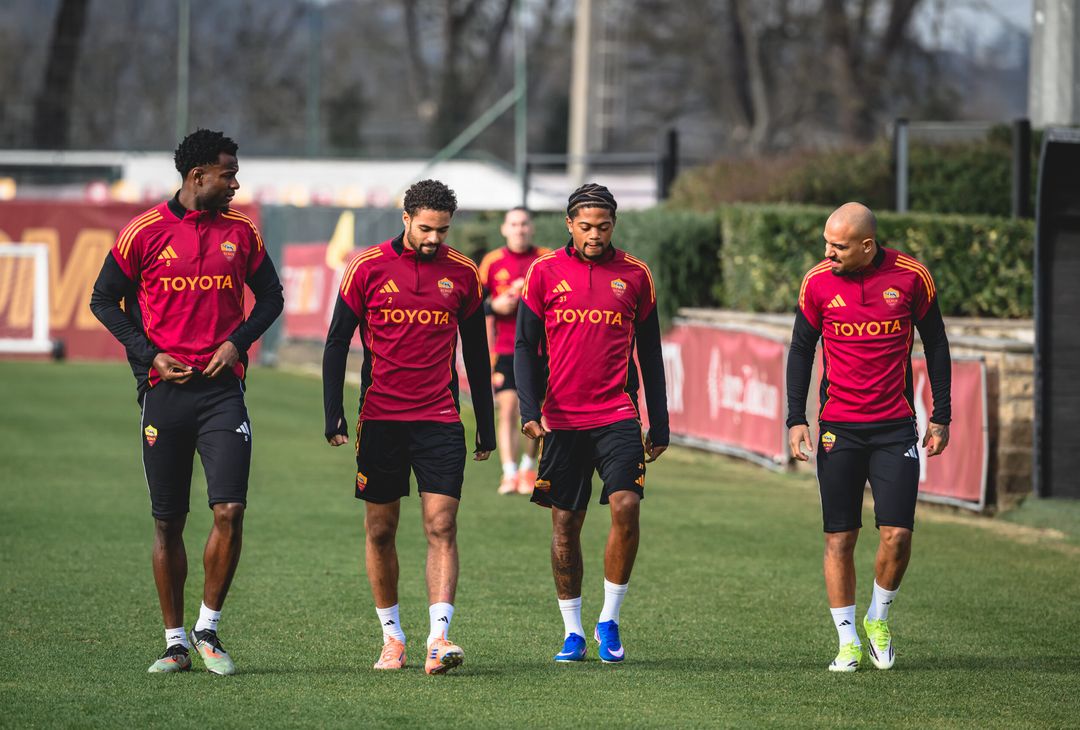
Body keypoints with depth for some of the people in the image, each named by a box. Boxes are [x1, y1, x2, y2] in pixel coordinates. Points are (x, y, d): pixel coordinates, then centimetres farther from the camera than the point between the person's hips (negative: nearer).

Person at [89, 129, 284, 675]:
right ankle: (175, 641, 13)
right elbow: (104, 299, 6)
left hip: (222, 387, 1)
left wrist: (238, 341, 1)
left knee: (230, 511, -11)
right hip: (166, 387, -1)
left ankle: (208, 628, 5)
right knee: (168, 522, 4)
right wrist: (149, 354, -4)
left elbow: (270, 296, 18)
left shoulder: (241, 232, 8)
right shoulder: (145, 232, -1)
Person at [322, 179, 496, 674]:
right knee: (380, 531, 5)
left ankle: (439, 638, -17)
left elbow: (476, 353, 13)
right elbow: (337, 342, 3)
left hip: (440, 420, 0)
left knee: (442, 527, -10)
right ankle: (392, 635, 18)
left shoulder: (462, 274, 5)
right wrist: (333, 414, -4)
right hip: (380, 419, 0)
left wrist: (486, 425, 13)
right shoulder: (368, 267, -1)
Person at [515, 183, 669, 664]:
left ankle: (609, 621, -2)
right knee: (565, 525, 4)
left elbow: (649, 354, 12)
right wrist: (530, 410, -8)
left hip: (617, 416, 0)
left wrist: (659, 425, 11)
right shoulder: (545, 272, 3)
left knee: (626, 508, -16)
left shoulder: (634, 276, 6)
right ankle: (572, 632, 14)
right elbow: (526, 347, 5)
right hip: (562, 420, 0)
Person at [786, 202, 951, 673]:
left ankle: (878, 619, 17)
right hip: (838, 429, 1)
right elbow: (801, 350, 8)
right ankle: (848, 641, 8)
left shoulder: (910, 277, -4)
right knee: (839, 538, -1)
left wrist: (941, 417, 4)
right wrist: (795, 418, 0)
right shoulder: (817, 282, -2)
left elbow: (935, 345, 7)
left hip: (895, 427, -1)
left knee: (897, 533, -8)